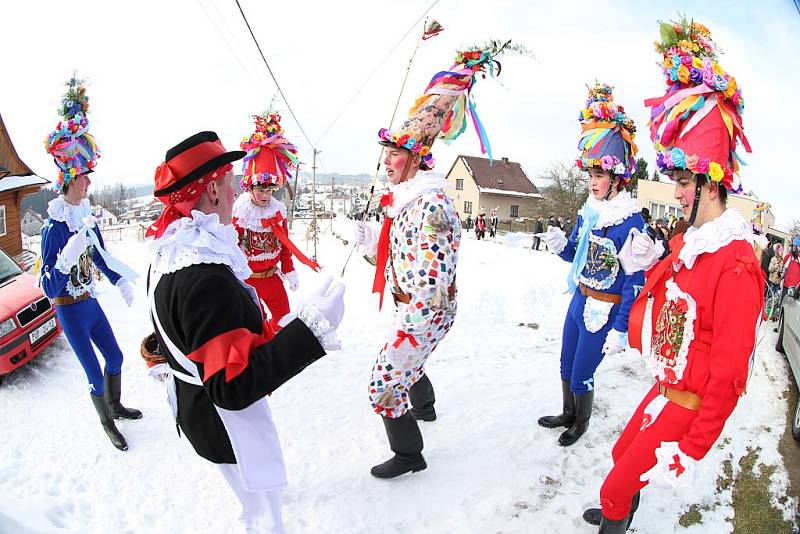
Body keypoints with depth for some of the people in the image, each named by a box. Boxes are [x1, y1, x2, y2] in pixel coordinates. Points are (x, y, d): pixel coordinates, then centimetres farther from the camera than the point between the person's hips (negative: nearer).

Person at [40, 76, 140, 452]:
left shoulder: (87, 218, -1)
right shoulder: (53, 229, -23)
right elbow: (49, 289, -24)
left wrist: (122, 282, 21)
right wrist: (68, 256, -39)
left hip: (91, 303, 7)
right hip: (70, 311, -7)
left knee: (115, 357, 20)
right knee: (95, 375, 3)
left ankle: (115, 406, 44)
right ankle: (107, 424, 26)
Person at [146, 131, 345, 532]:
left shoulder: (169, 255, -2)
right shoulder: (205, 278, -35)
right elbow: (234, 386, -36)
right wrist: (312, 329, -39)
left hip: (196, 405, 10)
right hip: (226, 423, -10)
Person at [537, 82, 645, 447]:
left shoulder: (631, 221, -18)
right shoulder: (589, 211, 3)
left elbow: (635, 281, -18)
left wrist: (620, 330, -18)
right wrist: (559, 244, -8)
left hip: (604, 311, -7)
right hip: (579, 301, 7)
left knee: (581, 376, 8)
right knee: (566, 368, 20)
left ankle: (582, 423, 35)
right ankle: (568, 414, 44)